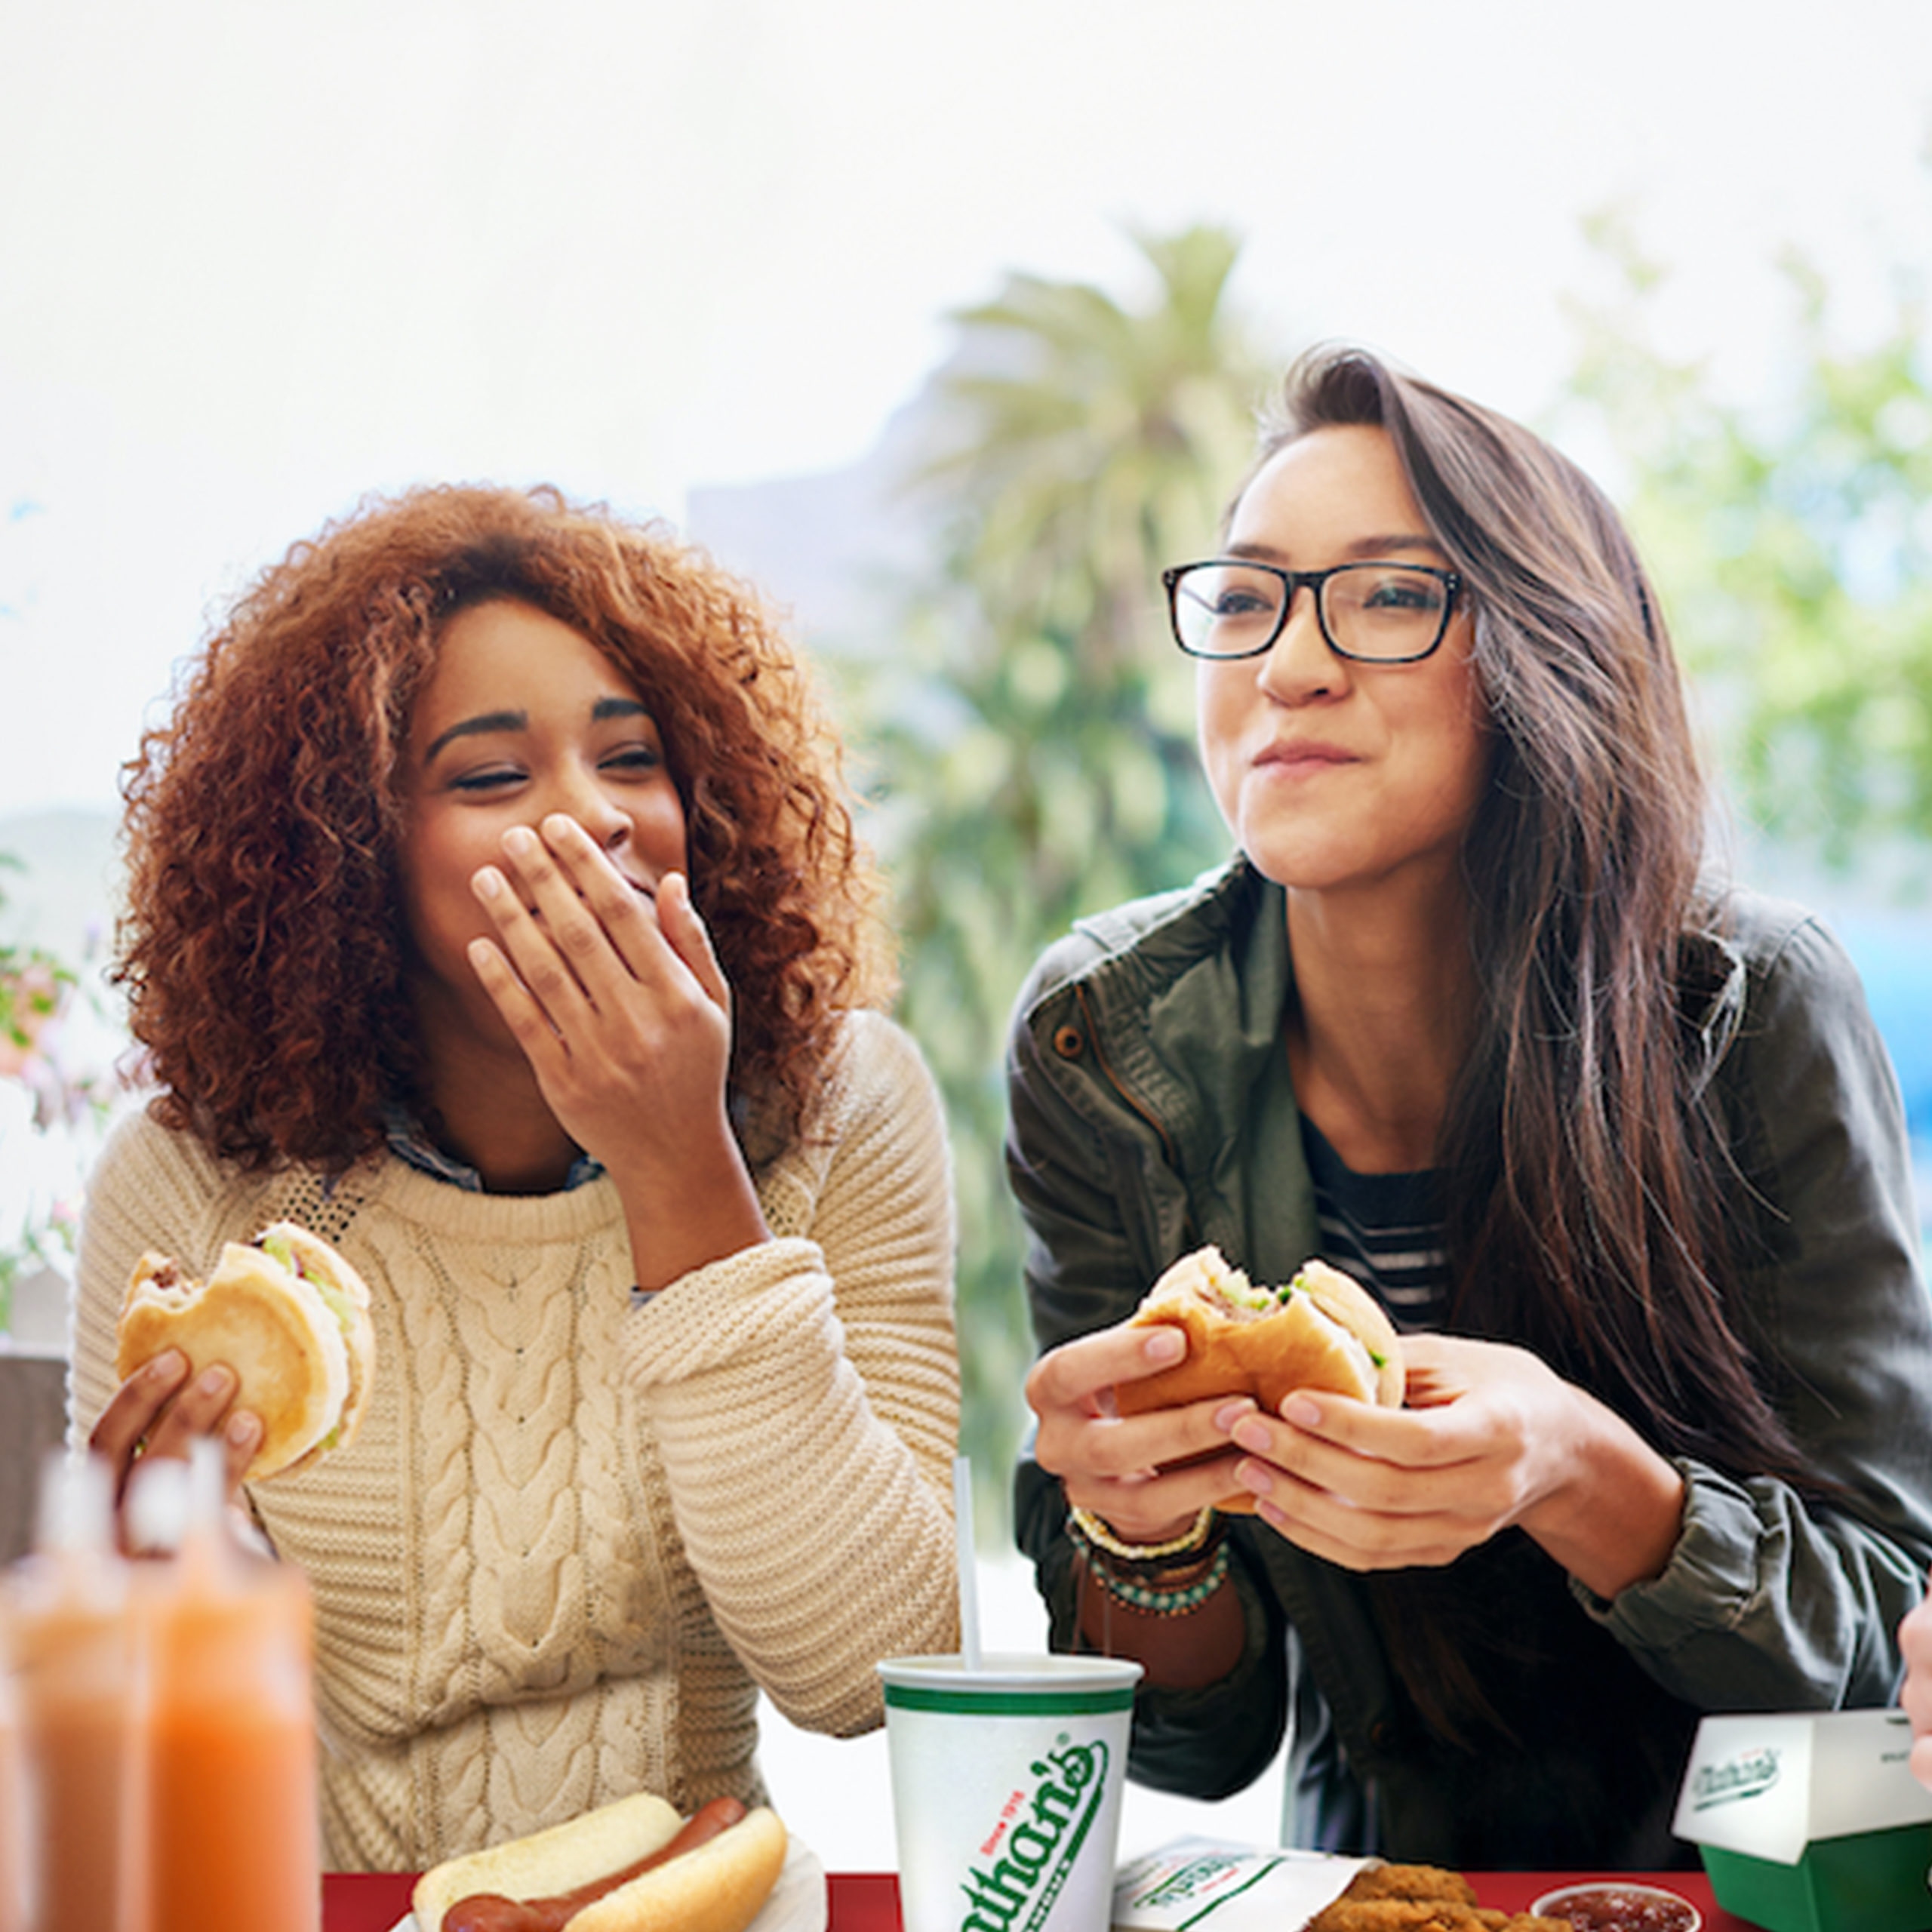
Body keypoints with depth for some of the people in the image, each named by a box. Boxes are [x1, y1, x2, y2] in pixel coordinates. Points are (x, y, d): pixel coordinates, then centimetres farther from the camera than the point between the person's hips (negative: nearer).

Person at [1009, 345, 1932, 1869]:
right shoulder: (1106, 1047, -10)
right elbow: (1202, 1742, -6)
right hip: (1377, 1871, 2)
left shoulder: (1754, 1014, -15)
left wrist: (1575, 1476, -28)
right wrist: (1136, 1530, -26)